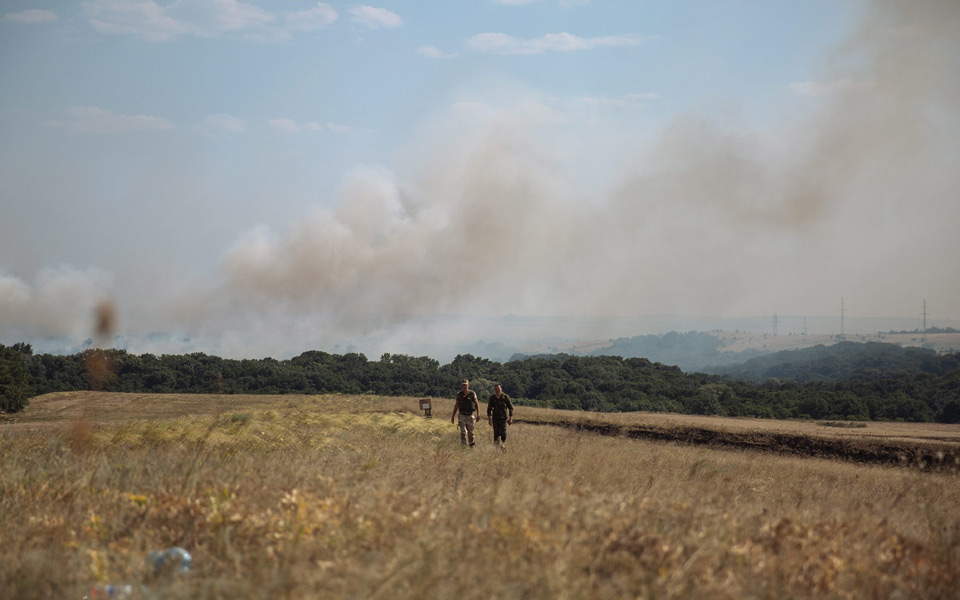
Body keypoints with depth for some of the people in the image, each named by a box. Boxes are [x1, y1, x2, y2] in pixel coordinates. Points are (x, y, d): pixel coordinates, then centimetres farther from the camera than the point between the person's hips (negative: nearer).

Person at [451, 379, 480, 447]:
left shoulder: (472, 393, -5)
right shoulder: (459, 394, 2)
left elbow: (477, 404, -3)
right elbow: (456, 405, 11)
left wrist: (478, 414, -13)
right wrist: (453, 416, 12)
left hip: (470, 415, -1)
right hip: (462, 415, 1)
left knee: (470, 432, 11)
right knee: (463, 432, -11)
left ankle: (472, 443, 37)